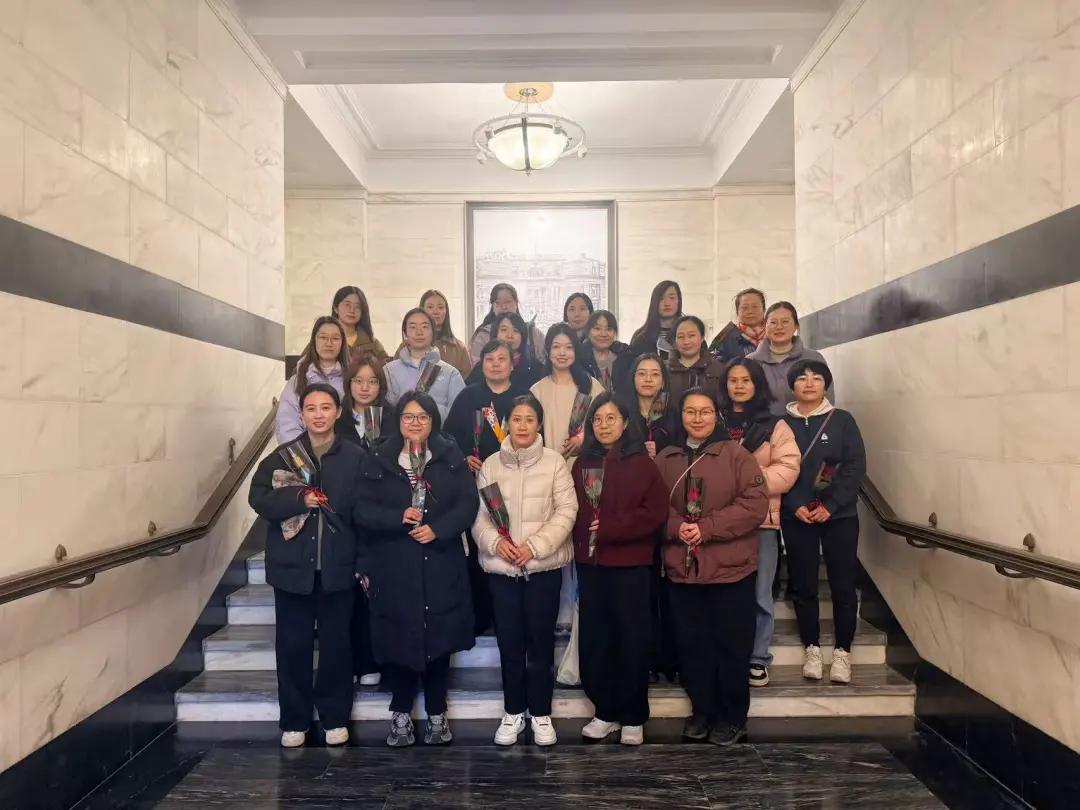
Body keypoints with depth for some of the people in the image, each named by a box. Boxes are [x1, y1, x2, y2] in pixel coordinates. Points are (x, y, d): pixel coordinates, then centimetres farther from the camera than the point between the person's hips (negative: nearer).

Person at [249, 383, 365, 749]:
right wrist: (298, 499, -19)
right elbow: (258, 499, -3)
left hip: (337, 566, -1)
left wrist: (364, 563, -2)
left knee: (336, 644, 9)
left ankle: (335, 718, 25)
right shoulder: (282, 456, 2)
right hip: (292, 566, 1)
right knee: (292, 645, 9)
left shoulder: (356, 457, -2)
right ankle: (294, 721, 25)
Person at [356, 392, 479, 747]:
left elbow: (468, 503, -2)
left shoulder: (452, 457, 4)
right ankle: (401, 714, 23)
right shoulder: (377, 460, 2)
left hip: (441, 564, 1)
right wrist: (399, 517, -19)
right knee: (399, 639, 5)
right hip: (394, 566, 0)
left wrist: (437, 529, -16)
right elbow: (364, 509, -3)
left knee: (439, 639, 6)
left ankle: (437, 713, 23)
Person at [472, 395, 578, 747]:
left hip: (544, 566, -2)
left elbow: (566, 511, -6)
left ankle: (541, 713, 23)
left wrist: (534, 546, -14)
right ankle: (513, 712, 26)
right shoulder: (490, 464, 5)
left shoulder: (555, 462, -2)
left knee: (541, 641, 7)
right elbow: (478, 514, 4)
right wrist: (495, 542, -14)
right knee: (509, 642, 10)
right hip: (501, 568, 2)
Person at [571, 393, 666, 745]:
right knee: (593, 638, 7)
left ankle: (633, 717, 17)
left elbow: (654, 513, -10)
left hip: (630, 563, -3)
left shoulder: (642, 464, -2)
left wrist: (608, 528, -15)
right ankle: (605, 711, 22)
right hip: (590, 563, 4)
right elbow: (573, 511, 9)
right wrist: (582, 539, -8)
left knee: (631, 638, 4)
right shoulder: (581, 464, 10)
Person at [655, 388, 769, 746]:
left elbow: (755, 503, -12)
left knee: (731, 645, 7)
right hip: (682, 567, 3)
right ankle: (702, 710, 30)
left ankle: (732, 717, 25)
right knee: (692, 644, 11)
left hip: (730, 568, -3)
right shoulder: (665, 459, 7)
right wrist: (676, 527, -16)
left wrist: (707, 528, -17)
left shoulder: (736, 454, -4)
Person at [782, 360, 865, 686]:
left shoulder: (842, 420, 3)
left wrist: (831, 506, -13)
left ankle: (842, 651, 15)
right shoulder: (783, 423, 4)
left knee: (843, 584, 1)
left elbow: (855, 467, -4)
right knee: (803, 584, 5)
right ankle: (812, 648, 19)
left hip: (839, 515, 0)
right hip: (796, 517, 1)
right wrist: (795, 506, -13)